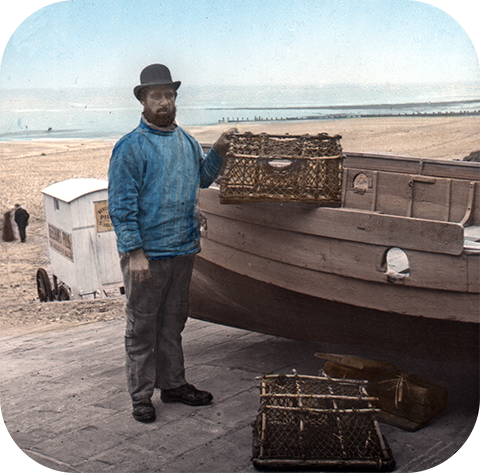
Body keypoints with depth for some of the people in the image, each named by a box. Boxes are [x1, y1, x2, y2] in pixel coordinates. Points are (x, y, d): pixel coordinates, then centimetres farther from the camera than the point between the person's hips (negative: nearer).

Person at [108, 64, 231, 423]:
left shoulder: (187, 141, 10)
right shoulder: (131, 147, -10)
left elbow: (203, 179, 26)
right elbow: (121, 205, -14)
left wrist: (218, 153, 7)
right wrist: (134, 251, -19)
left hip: (184, 249, 7)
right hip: (147, 254, -6)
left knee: (173, 322, 18)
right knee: (142, 327, 4)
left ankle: (173, 383, 32)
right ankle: (141, 396, 16)